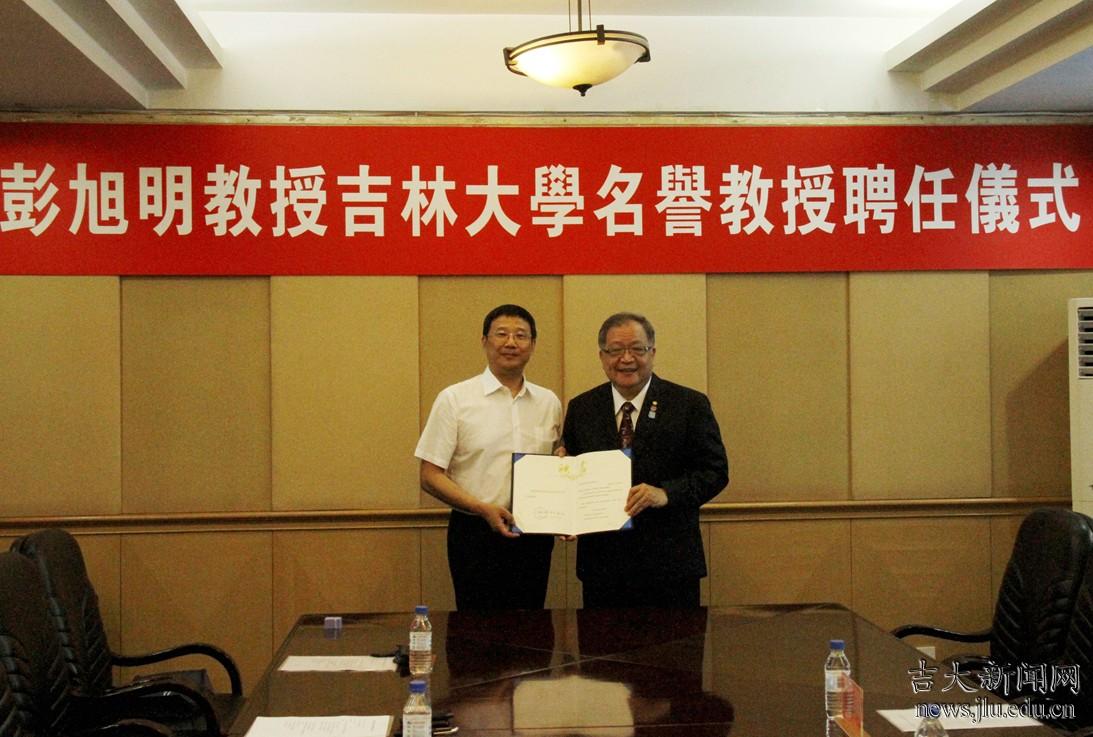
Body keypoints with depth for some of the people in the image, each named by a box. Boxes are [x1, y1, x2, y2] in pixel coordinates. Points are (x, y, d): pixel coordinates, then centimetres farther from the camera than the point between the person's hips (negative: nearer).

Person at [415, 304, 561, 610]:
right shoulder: (454, 399, -3)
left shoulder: (549, 402, 9)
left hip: (535, 536, 4)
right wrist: (484, 509, -18)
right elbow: (430, 476, -5)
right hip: (476, 535, -4)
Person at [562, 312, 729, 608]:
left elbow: (715, 471, -3)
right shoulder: (581, 408, 8)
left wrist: (666, 493, -19)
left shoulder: (690, 404, -1)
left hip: (669, 563, -2)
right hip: (601, 563, 2)